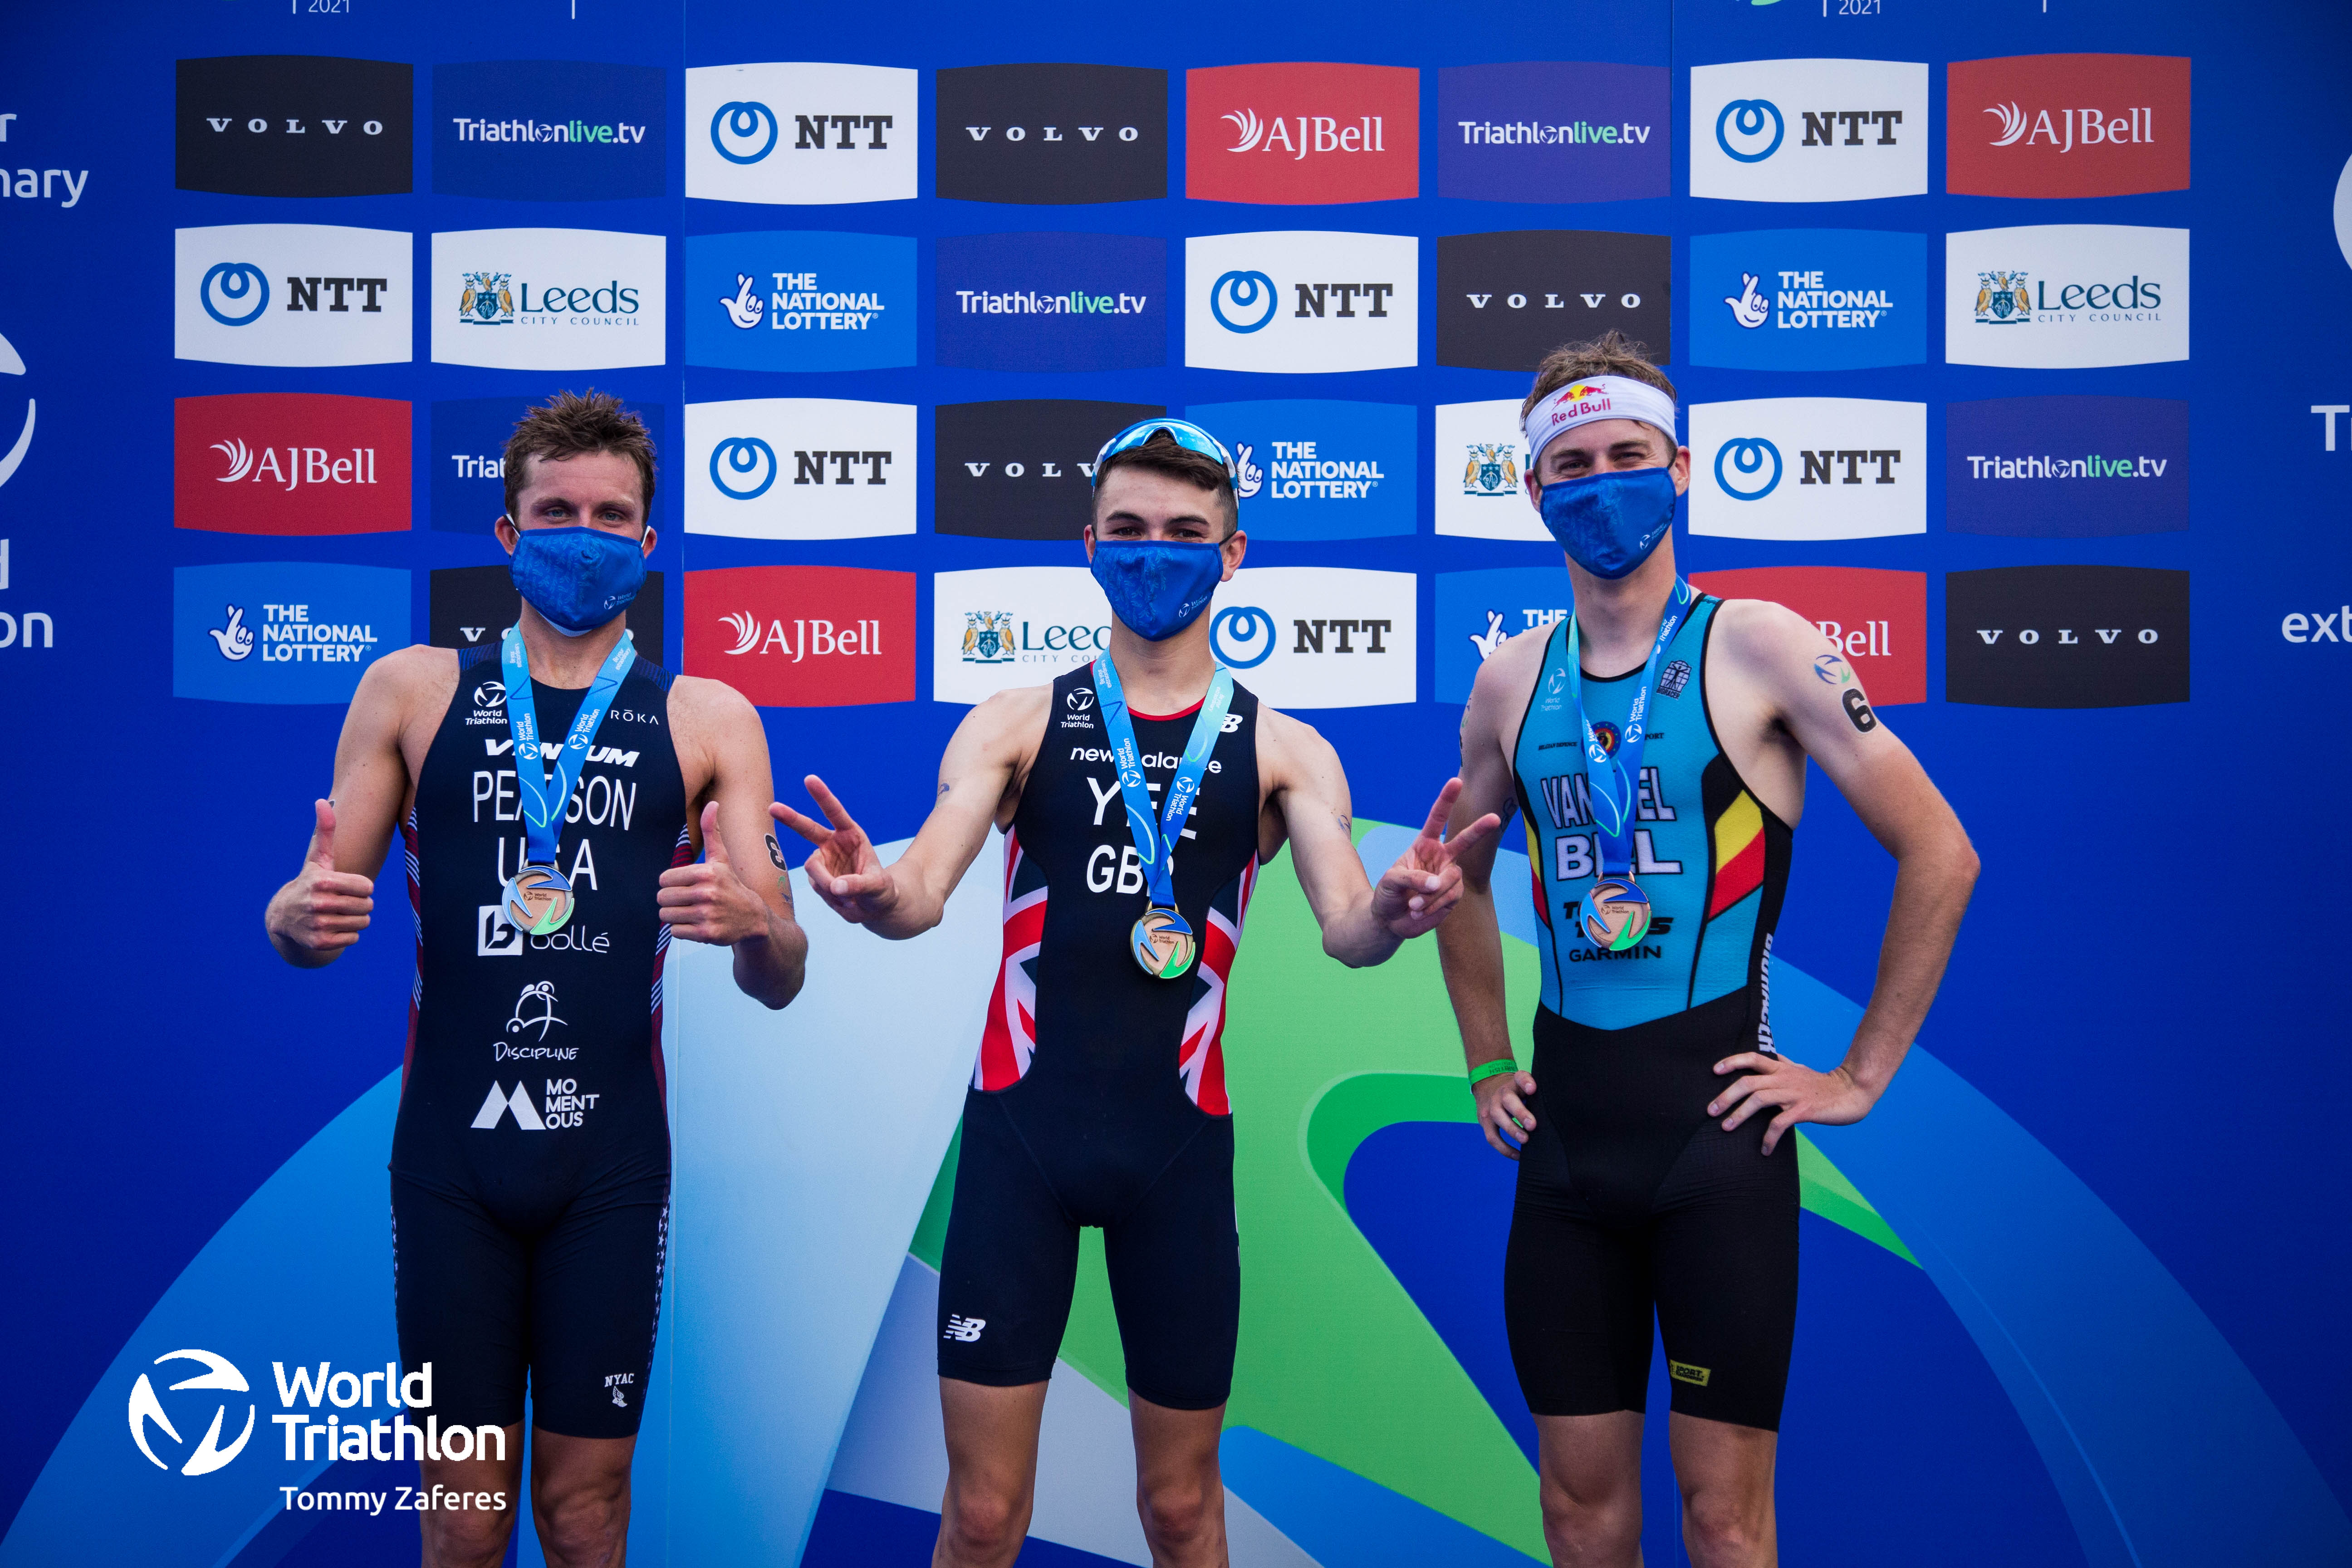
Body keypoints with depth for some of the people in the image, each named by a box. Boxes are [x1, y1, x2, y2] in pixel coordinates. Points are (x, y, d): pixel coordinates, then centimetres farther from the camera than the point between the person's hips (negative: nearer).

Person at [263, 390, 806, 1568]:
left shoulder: (708, 720, 5)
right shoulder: (411, 691, 7)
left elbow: (779, 982, 3)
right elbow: (311, 917, 8)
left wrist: (753, 926, -20)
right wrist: (300, 917, -16)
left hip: (611, 1161, 0)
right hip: (449, 1153, 0)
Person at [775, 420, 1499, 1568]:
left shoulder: (1283, 750, 5)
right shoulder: (1015, 724, 4)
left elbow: (1345, 926, -9)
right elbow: (924, 892, -8)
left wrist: (1395, 911, -32)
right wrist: (873, 894, -32)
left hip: (1179, 1139, 1)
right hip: (1021, 1126, 0)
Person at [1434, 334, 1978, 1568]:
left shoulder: (1754, 647, -6)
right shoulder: (1511, 681, 7)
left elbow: (1939, 854, -6)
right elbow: (1460, 879, 23)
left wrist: (1862, 1076, -7)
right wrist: (1486, 1066, 15)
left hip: (1716, 1120, -4)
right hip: (1564, 1128, 4)